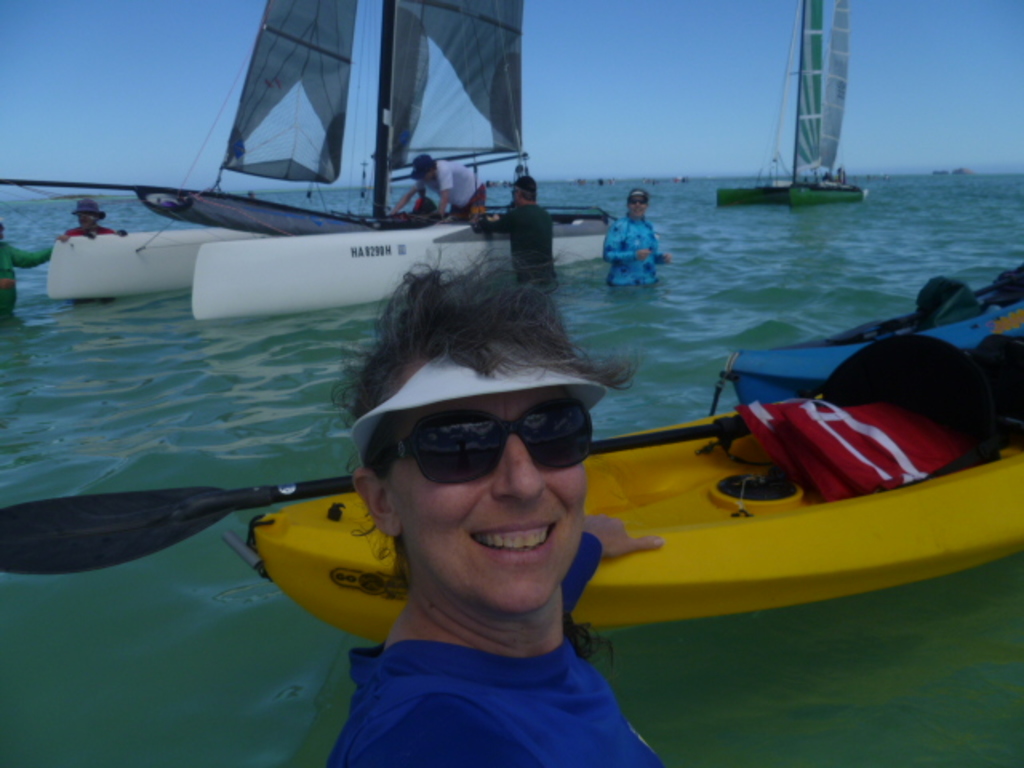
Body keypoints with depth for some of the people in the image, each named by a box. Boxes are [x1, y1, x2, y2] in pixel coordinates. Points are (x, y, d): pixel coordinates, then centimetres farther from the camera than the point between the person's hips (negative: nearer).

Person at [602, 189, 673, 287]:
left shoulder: (648, 226, 12)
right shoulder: (619, 227, -10)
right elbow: (608, 255, -17)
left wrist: (663, 257, -2)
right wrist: (634, 255, -26)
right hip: (623, 285, -6)